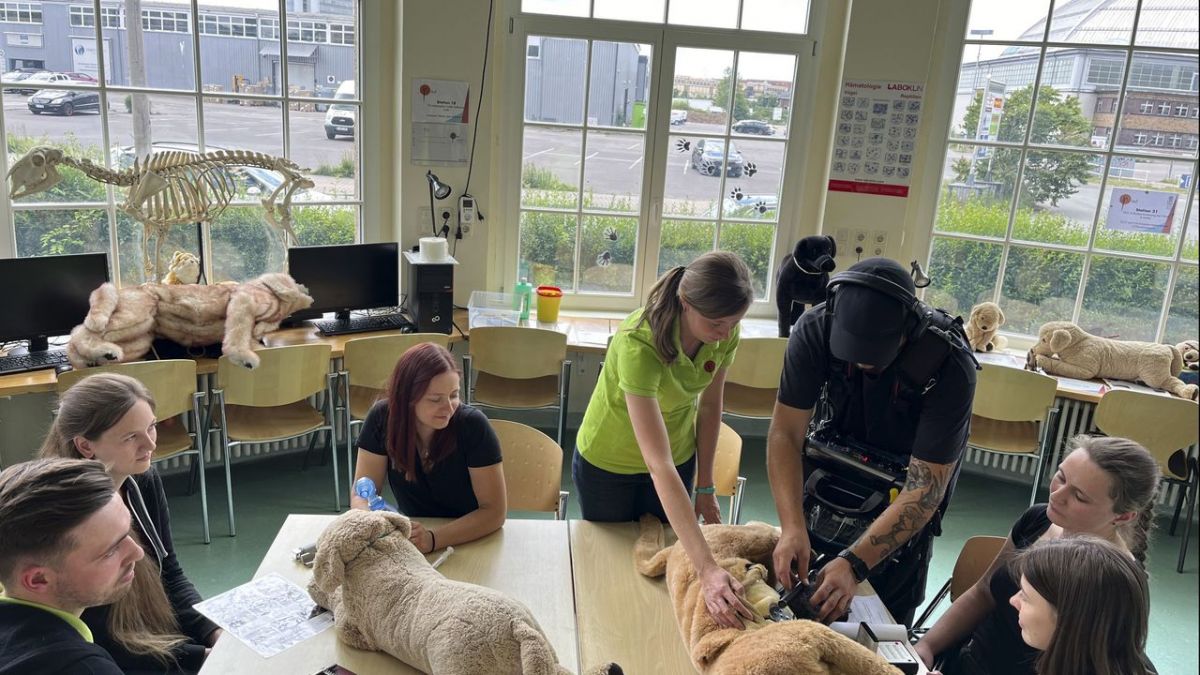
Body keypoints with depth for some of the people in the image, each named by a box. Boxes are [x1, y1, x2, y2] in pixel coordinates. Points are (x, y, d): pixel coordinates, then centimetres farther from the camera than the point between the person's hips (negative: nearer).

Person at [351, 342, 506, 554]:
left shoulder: (473, 425, -18)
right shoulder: (382, 418, -11)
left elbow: (495, 510, -17)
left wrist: (433, 539, -31)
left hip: (472, 543, -2)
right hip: (408, 540, 2)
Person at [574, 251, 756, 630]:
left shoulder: (724, 334, -21)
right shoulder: (639, 345, -40)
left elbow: (710, 405, -3)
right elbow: (659, 465, -45)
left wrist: (705, 488, 0)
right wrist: (707, 569, -50)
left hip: (679, 457, 4)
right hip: (609, 463, -4)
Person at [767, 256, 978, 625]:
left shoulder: (950, 366, -34)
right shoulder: (815, 330, -28)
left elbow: (925, 489, -32)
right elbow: (786, 434, -24)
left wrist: (854, 564, -40)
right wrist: (792, 527, -37)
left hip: (902, 483, -2)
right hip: (834, 469, 2)